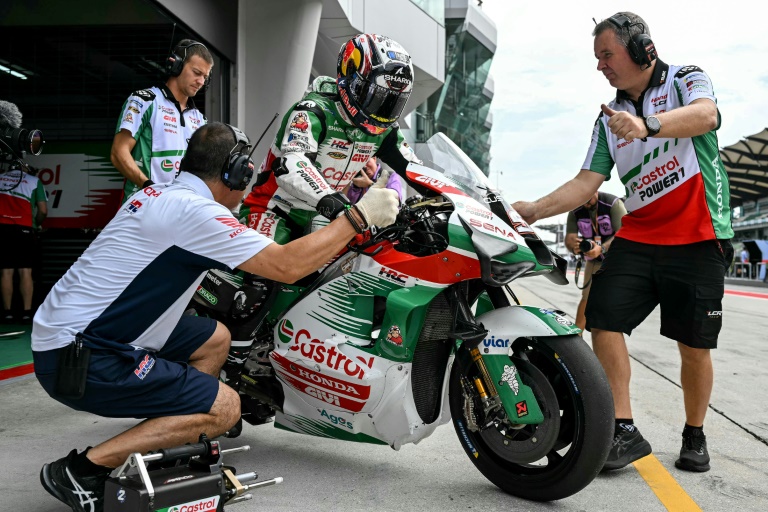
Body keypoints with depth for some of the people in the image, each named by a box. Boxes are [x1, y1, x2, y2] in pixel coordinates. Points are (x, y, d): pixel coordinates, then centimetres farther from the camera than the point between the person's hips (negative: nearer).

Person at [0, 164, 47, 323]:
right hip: (23, 229, -2)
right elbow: (43, 210, 0)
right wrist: (36, 224, 19)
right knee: (25, 271, -1)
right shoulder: (34, 181, 7)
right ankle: (27, 312, -5)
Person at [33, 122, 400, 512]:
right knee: (223, 407, -9)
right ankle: (82, 469, -6)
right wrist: (359, 216, -14)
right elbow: (287, 266, -24)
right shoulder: (193, 209, -20)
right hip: (77, 359, -10)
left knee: (215, 339, 16)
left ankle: (164, 447, 14)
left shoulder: (161, 195, 10)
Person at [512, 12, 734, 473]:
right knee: (603, 323, -10)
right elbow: (587, 183, 6)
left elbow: (705, 115, -26)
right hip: (638, 237, 5)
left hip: (699, 238, -4)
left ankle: (695, 437, 23)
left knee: (695, 345, 2)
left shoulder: (686, 79, -1)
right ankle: (625, 432, 0)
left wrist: (647, 124, -45)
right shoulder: (611, 117, 13)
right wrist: (533, 210, -8)